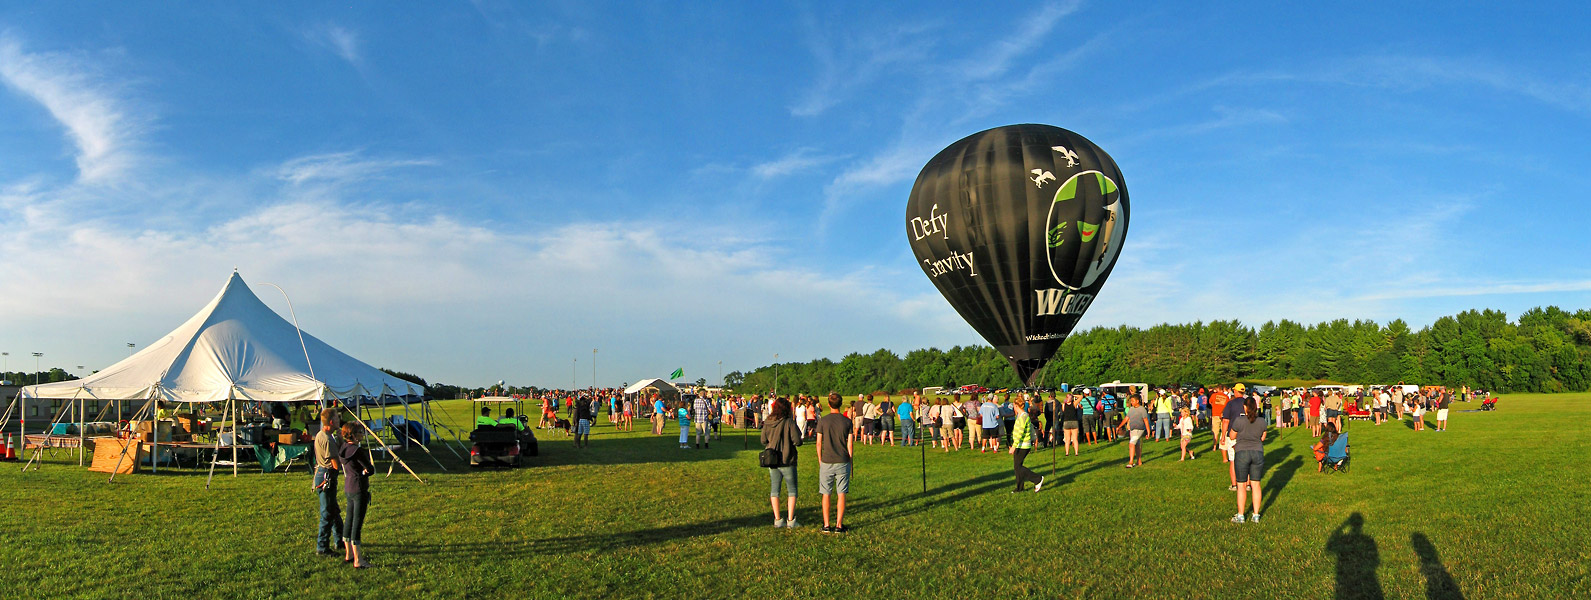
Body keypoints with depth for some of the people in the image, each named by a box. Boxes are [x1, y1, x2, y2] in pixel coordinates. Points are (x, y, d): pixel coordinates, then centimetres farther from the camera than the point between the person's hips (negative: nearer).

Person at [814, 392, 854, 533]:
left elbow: (819, 443, -1)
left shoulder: (823, 421, -3)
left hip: (827, 462, 0)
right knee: (841, 495, 6)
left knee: (826, 495, 8)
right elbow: (850, 444, 0)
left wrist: (820, 460, 11)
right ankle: (839, 525, 5)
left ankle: (826, 525, 9)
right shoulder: (847, 421, -1)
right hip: (843, 463, 0)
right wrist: (849, 460, 11)